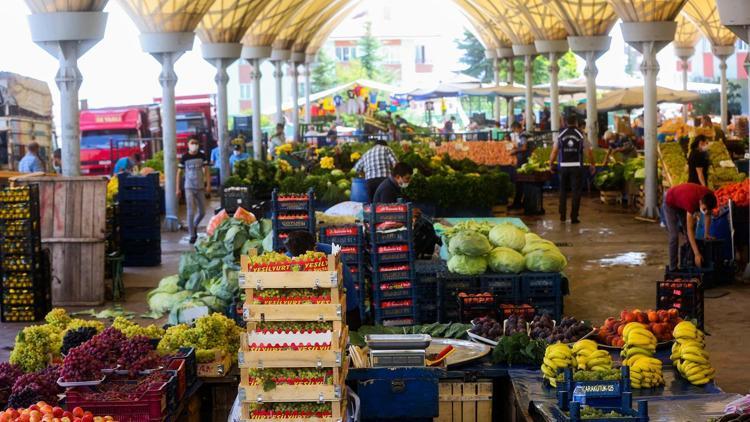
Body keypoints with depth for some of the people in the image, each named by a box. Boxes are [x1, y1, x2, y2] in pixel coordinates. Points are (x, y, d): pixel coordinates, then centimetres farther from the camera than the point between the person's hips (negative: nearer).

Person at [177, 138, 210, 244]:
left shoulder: (202, 156, 2)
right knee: (191, 212, -9)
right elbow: (179, 173, 2)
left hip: (200, 187, 3)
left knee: (202, 212, 8)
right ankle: (192, 235, -2)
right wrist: (178, 188, -1)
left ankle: (194, 226, 36)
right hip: (189, 188, -3)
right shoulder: (184, 157, -3)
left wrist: (208, 185, -6)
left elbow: (206, 170, 4)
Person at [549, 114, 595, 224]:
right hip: (577, 166, -2)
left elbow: (554, 151, -1)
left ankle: (562, 215, 16)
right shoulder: (581, 135, -3)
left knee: (563, 191, 15)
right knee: (576, 192, 3)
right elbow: (589, 152, -2)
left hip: (564, 166, 2)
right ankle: (574, 217, 1)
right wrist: (592, 164, 11)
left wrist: (551, 164, 11)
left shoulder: (561, 135, 0)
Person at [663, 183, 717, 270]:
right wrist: (697, 254, -46)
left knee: (689, 235, 3)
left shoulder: (709, 197, -28)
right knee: (674, 236, -14)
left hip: (682, 203, 7)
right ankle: (673, 269, -10)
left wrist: (706, 234, -9)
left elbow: (708, 215, -5)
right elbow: (690, 230, -44)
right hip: (671, 203, -7)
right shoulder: (692, 201, -45)